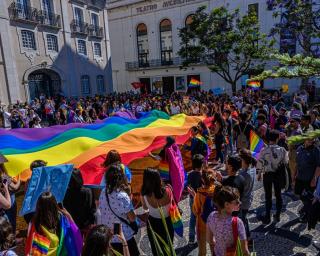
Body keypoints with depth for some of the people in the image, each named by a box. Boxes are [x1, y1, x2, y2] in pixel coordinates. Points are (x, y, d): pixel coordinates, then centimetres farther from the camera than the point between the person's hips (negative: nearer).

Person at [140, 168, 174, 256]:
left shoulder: (144, 195, -28)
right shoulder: (167, 191, -31)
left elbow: (145, 208, -6)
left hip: (152, 223, 0)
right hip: (167, 223, 0)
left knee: (155, 248, 27)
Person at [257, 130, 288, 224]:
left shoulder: (264, 150, -17)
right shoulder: (282, 150, -13)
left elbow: (260, 163, -10)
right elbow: (286, 162, -2)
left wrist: (259, 174, 3)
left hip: (267, 174, -1)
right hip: (278, 174, 2)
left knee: (268, 196, 9)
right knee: (278, 194, 17)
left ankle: (267, 217, 18)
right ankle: (277, 215, 29)